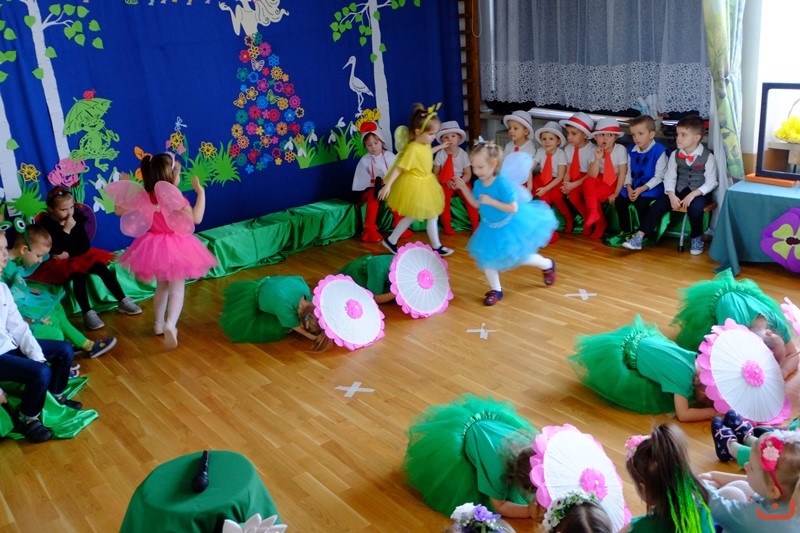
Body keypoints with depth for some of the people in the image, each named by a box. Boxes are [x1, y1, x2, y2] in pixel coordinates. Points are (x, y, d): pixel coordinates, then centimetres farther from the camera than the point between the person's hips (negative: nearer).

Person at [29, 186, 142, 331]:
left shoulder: (76, 218, 0)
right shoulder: (46, 224, -13)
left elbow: (85, 245, 0)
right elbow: (55, 251, -22)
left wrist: (69, 253, -15)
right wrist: (66, 230, -26)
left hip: (78, 256, 5)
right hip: (58, 263, -5)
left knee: (102, 268, -18)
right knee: (78, 275, -33)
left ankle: (123, 302, -12)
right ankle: (88, 313, -35)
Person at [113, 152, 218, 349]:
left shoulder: (144, 197, -2)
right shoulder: (175, 197, -17)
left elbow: (120, 210, 6)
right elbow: (196, 218, -19)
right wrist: (200, 192, -14)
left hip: (154, 247, 5)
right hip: (175, 248, -5)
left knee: (161, 286, 23)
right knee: (177, 288, -3)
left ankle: (159, 324, 32)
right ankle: (170, 324, -24)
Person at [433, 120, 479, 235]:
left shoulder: (463, 154, -5)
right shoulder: (440, 155, -7)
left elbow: (468, 174, -3)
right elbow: (436, 174, -4)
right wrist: (447, 182, -19)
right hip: (446, 182, -1)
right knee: (444, 197, -28)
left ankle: (475, 224, -9)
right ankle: (447, 226, -17)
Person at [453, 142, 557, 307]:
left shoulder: (503, 184, -30)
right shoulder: (479, 183, -9)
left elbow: (513, 208, -30)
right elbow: (476, 203, 6)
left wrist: (492, 201, -35)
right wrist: (463, 187, -3)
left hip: (509, 226, -6)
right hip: (490, 228, 6)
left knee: (521, 256, 6)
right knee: (486, 258, 6)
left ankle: (548, 265, 37)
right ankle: (496, 290, 25)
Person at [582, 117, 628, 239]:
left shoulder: (621, 149, -16)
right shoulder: (595, 151, -8)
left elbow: (622, 173, -14)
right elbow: (592, 176, -17)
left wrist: (616, 193, -17)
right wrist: (597, 159, -31)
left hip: (615, 182, -4)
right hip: (601, 179, 4)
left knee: (592, 194, -26)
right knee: (588, 182, -29)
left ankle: (599, 222, -6)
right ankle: (594, 214, -20)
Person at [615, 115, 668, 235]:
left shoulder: (659, 151, -13)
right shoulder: (632, 150, 6)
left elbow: (659, 176, -13)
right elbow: (629, 171, 10)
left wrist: (642, 189, -21)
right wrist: (629, 187, -9)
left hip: (652, 187, -6)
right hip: (634, 186, 6)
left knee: (641, 203, -30)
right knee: (619, 201, -12)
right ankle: (625, 231, 5)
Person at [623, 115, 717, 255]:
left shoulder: (707, 157, -10)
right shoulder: (675, 155, 1)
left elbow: (711, 183, -10)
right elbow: (669, 177, -4)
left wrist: (693, 195, -24)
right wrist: (672, 196, -21)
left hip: (698, 193, -3)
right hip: (679, 190, 4)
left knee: (695, 207, -34)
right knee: (658, 205, -19)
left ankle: (697, 238, -7)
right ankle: (639, 237, -19)